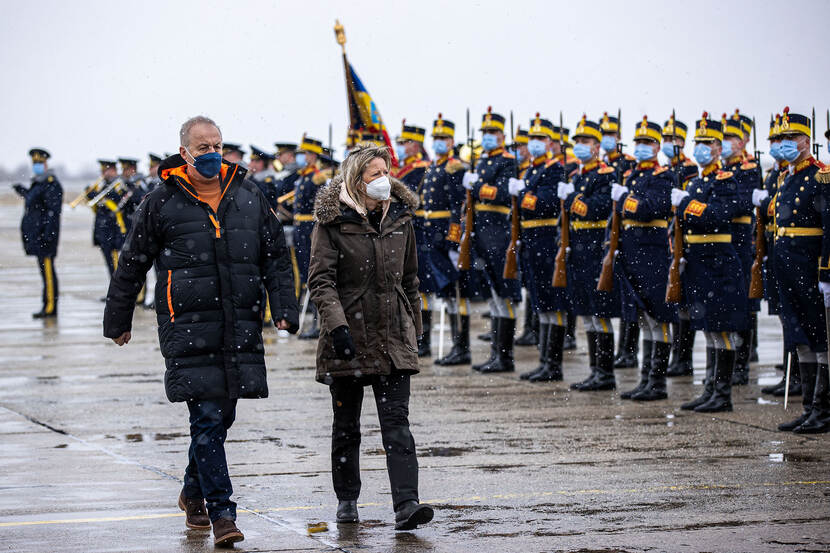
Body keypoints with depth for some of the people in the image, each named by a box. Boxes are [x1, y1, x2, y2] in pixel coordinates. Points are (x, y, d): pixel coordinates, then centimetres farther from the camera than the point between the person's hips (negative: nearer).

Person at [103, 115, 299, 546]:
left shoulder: (248, 197, 10)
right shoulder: (161, 202, 1)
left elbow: (276, 256, 14)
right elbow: (131, 266, 9)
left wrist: (284, 308, 2)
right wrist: (117, 321, 12)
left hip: (240, 332, 4)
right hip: (188, 330, -4)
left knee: (222, 415, 11)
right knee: (207, 418, -9)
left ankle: (194, 491, 34)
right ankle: (221, 512, -7)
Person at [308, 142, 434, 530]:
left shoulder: (399, 218, 8)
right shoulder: (333, 221, -6)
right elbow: (321, 279, -11)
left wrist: (414, 327, 19)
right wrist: (336, 324, -23)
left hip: (392, 338, 3)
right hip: (348, 336, -2)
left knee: (396, 421, -8)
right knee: (346, 423, 9)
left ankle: (406, 505, -16)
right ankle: (347, 499, 25)